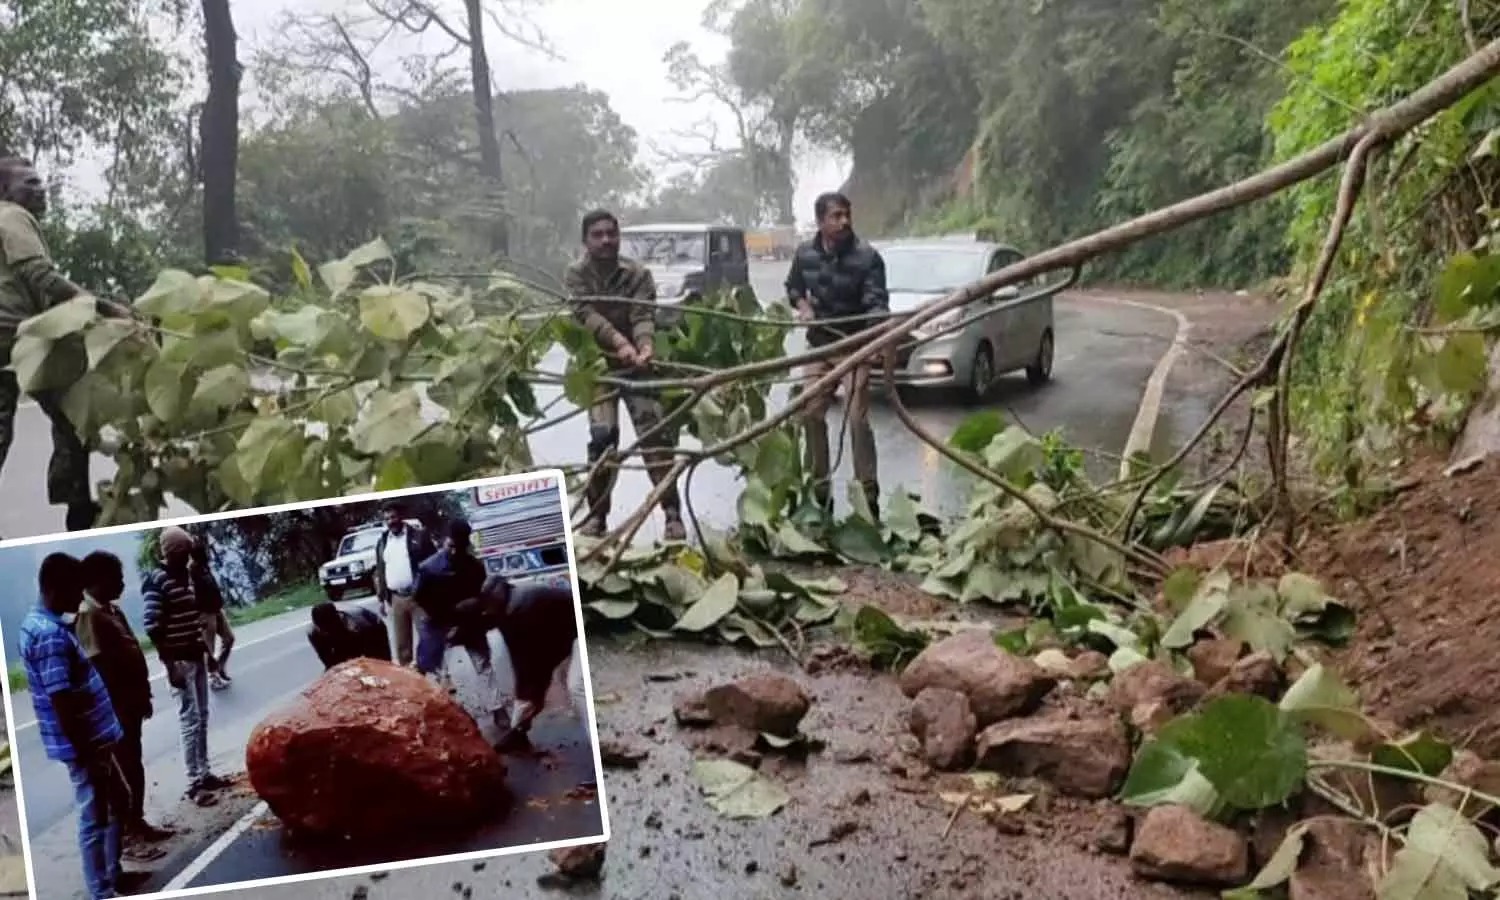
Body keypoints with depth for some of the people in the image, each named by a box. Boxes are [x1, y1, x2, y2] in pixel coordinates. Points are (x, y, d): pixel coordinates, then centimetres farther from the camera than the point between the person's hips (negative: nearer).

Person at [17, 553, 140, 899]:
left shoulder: (42, 623, 9)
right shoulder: (50, 634, -24)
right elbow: (61, 702, -26)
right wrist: (85, 752, -22)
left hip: (95, 738, 10)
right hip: (85, 743, -10)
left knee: (120, 801, 21)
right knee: (95, 819, 2)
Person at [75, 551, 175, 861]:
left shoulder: (112, 609, 11)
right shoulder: (88, 616, -19)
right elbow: (100, 667, -22)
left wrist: (143, 696, 18)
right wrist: (119, 705, -21)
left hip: (130, 702, 9)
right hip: (115, 707, -9)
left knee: (135, 765, 16)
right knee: (124, 770, -2)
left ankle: (138, 823, 27)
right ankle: (128, 836, 6)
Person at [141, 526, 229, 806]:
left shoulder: (186, 575, 10)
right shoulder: (156, 581, -15)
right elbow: (153, 629, -18)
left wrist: (207, 650, 17)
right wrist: (170, 666, -20)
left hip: (197, 656, 8)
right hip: (179, 660, -8)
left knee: (203, 717, 12)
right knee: (190, 720, -7)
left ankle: (204, 773, 21)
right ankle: (194, 783, -2)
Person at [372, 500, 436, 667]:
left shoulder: (419, 536, -3)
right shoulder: (382, 542, 12)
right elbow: (379, 571, 16)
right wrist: (381, 599, 12)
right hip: (395, 599, 5)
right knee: (401, 644, 10)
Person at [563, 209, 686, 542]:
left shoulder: (638, 273, -1)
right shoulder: (575, 275, -2)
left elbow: (644, 315, -14)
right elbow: (587, 315, -18)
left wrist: (646, 345, -38)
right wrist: (620, 343, -35)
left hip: (635, 363, 0)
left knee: (654, 433, -9)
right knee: (603, 435, -13)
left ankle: (672, 513, -7)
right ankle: (597, 514, 0)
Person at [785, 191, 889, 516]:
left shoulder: (867, 256, -16)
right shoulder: (805, 253, -2)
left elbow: (876, 302, -21)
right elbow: (793, 288, 16)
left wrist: (879, 328, -41)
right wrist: (803, 306, -4)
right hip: (819, 343, 5)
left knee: (858, 418, -12)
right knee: (810, 413, 4)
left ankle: (868, 494, -4)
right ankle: (818, 488, 17)